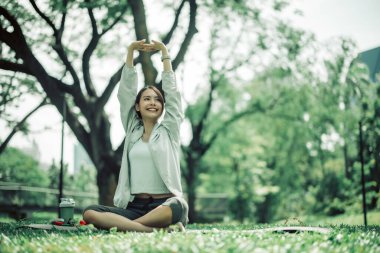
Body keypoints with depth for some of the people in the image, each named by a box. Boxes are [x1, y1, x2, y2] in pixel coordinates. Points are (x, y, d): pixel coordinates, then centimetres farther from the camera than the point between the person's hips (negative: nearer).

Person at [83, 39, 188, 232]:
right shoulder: (132, 130, 16)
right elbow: (126, 91, 12)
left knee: (178, 208, -40)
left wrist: (164, 52, 11)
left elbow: (171, 91, 8)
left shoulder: (169, 129, 11)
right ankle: (158, 230, -33)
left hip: (163, 205, -3)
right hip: (135, 206, 3)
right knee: (90, 213, -27)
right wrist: (131, 51, 9)